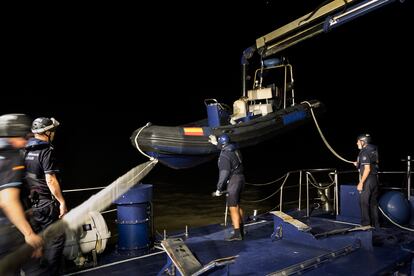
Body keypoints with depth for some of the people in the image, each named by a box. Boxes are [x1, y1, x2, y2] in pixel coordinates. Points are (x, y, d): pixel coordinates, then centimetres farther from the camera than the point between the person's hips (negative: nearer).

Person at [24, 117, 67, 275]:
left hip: (30, 203, 8)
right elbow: (50, 180, -20)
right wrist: (62, 202, -16)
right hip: (45, 204, -8)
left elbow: (29, 177, 14)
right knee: (55, 240, 4)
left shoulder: (26, 151, 9)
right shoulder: (46, 151, -15)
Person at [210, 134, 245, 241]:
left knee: (233, 208, -2)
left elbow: (224, 174, -22)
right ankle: (241, 230, 30)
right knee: (237, 206, 20)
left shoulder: (224, 156, -19)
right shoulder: (235, 150, 6)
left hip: (233, 182, -9)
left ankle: (237, 234, 2)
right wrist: (216, 144, 39)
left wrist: (219, 189, -15)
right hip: (240, 179, 9)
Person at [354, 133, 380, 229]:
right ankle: (375, 224, 22)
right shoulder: (373, 150, 11)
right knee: (373, 202, 15)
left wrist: (361, 183, -20)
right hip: (375, 178, 9)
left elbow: (367, 169, -22)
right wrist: (358, 164, 18)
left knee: (364, 202, 1)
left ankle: (366, 223, 6)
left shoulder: (364, 152, -16)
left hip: (367, 180, -9)